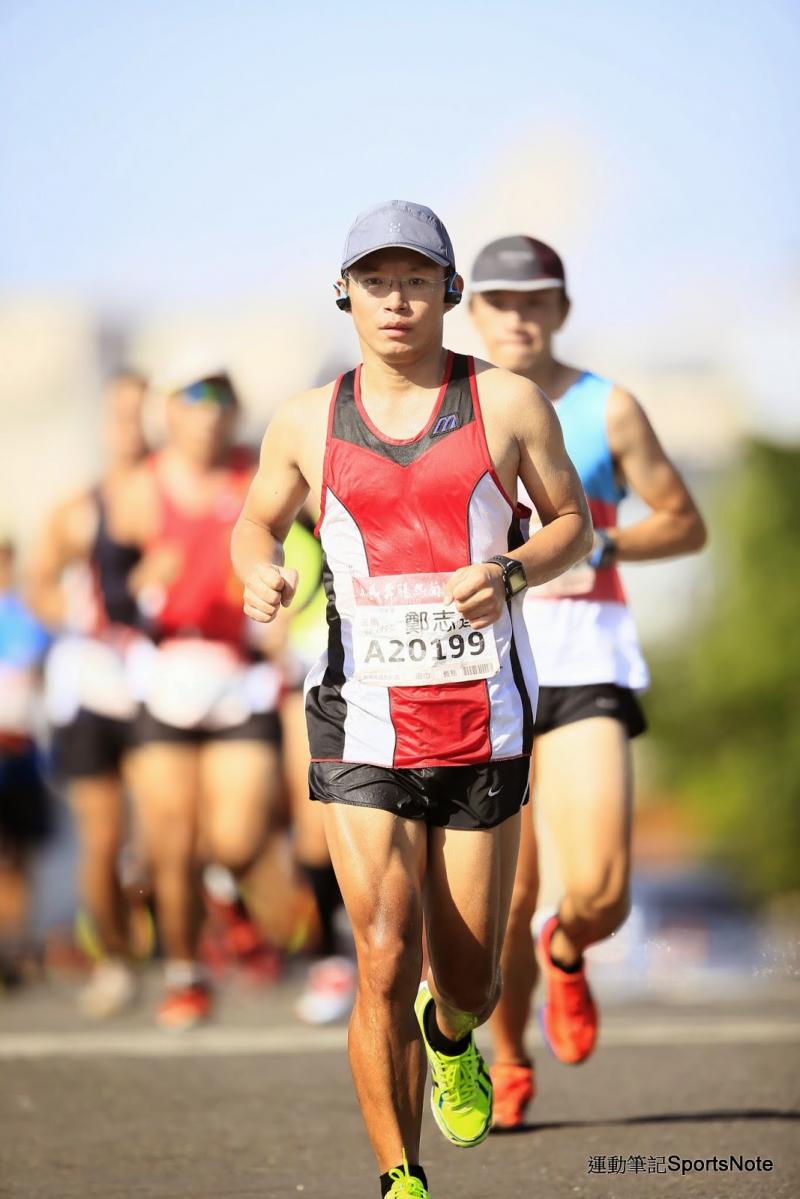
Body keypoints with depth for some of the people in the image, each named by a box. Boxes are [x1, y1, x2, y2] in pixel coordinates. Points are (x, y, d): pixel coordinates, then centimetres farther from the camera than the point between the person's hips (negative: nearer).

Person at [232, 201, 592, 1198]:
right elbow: (256, 523, 20)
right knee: (384, 960, -14)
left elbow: (572, 520, 10)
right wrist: (261, 578, -4)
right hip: (363, 728, 0)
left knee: (468, 981, 8)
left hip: (483, 728, 1)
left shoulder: (507, 403, 1)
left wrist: (510, 573, -11)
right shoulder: (306, 423, 4)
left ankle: (450, 1035, 46)